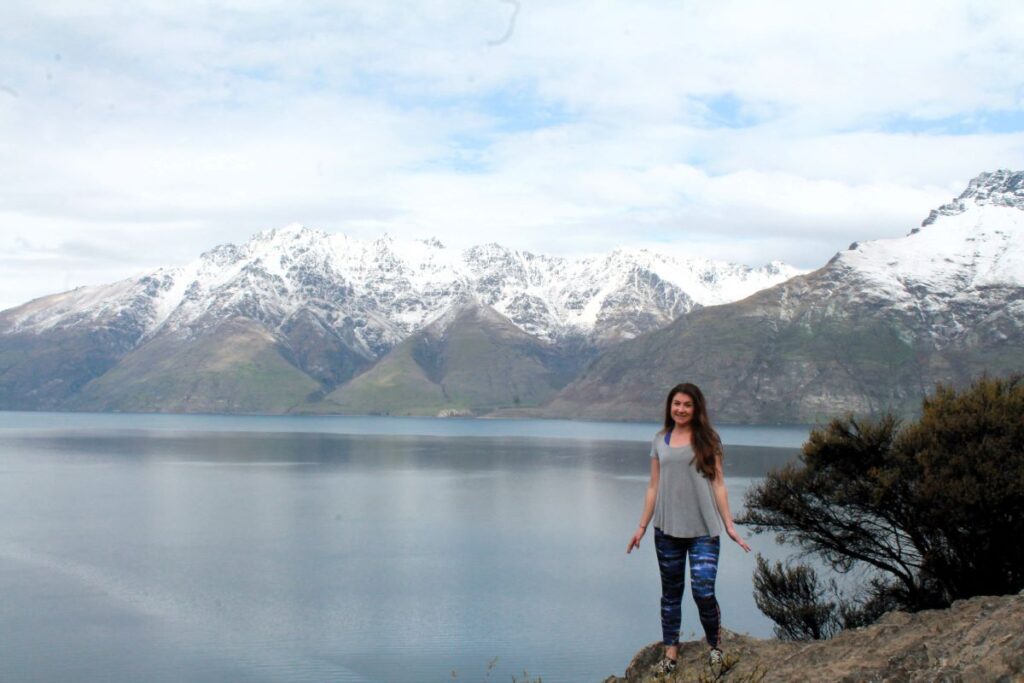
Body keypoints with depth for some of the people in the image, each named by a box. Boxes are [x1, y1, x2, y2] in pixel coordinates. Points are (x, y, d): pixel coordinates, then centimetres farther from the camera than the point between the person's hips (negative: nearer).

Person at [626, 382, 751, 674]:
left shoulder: (707, 440, 2)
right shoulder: (660, 440, 8)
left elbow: (718, 484, 2)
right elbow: (654, 487, 10)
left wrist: (729, 524, -3)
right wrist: (642, 526, 7)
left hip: (704, 530, -3)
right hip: (667, 529, 3)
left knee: (703, 592, -9)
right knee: (671, 592, 9)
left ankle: (714, 644, 15)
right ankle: (671, 650, 19)